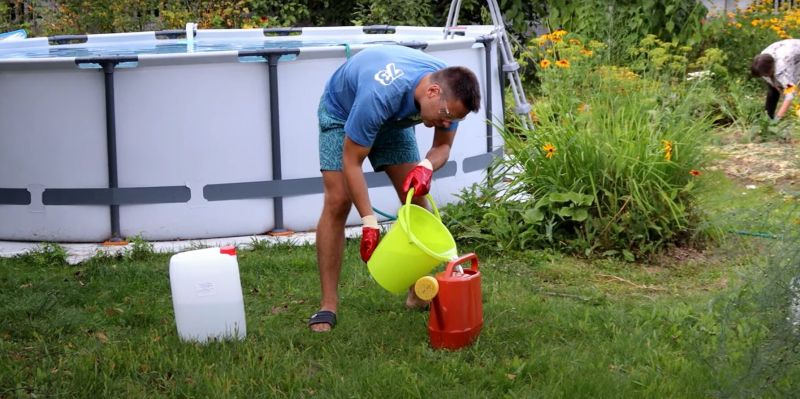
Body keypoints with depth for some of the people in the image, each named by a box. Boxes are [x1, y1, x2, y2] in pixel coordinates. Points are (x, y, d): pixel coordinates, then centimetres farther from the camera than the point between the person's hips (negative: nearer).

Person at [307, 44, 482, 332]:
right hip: (343, 112, -5)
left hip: (394, 118, 5)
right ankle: (328, 305, -13)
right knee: (337, 203, -17)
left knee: (416, 199, -5)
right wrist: (369, 221, -37)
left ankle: (420, 294, 7)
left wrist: (426, 166, -35)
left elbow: (443, 146, -11)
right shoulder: (380, 93, -45)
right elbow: (351, 161, -36)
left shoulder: (449, 92, -28)